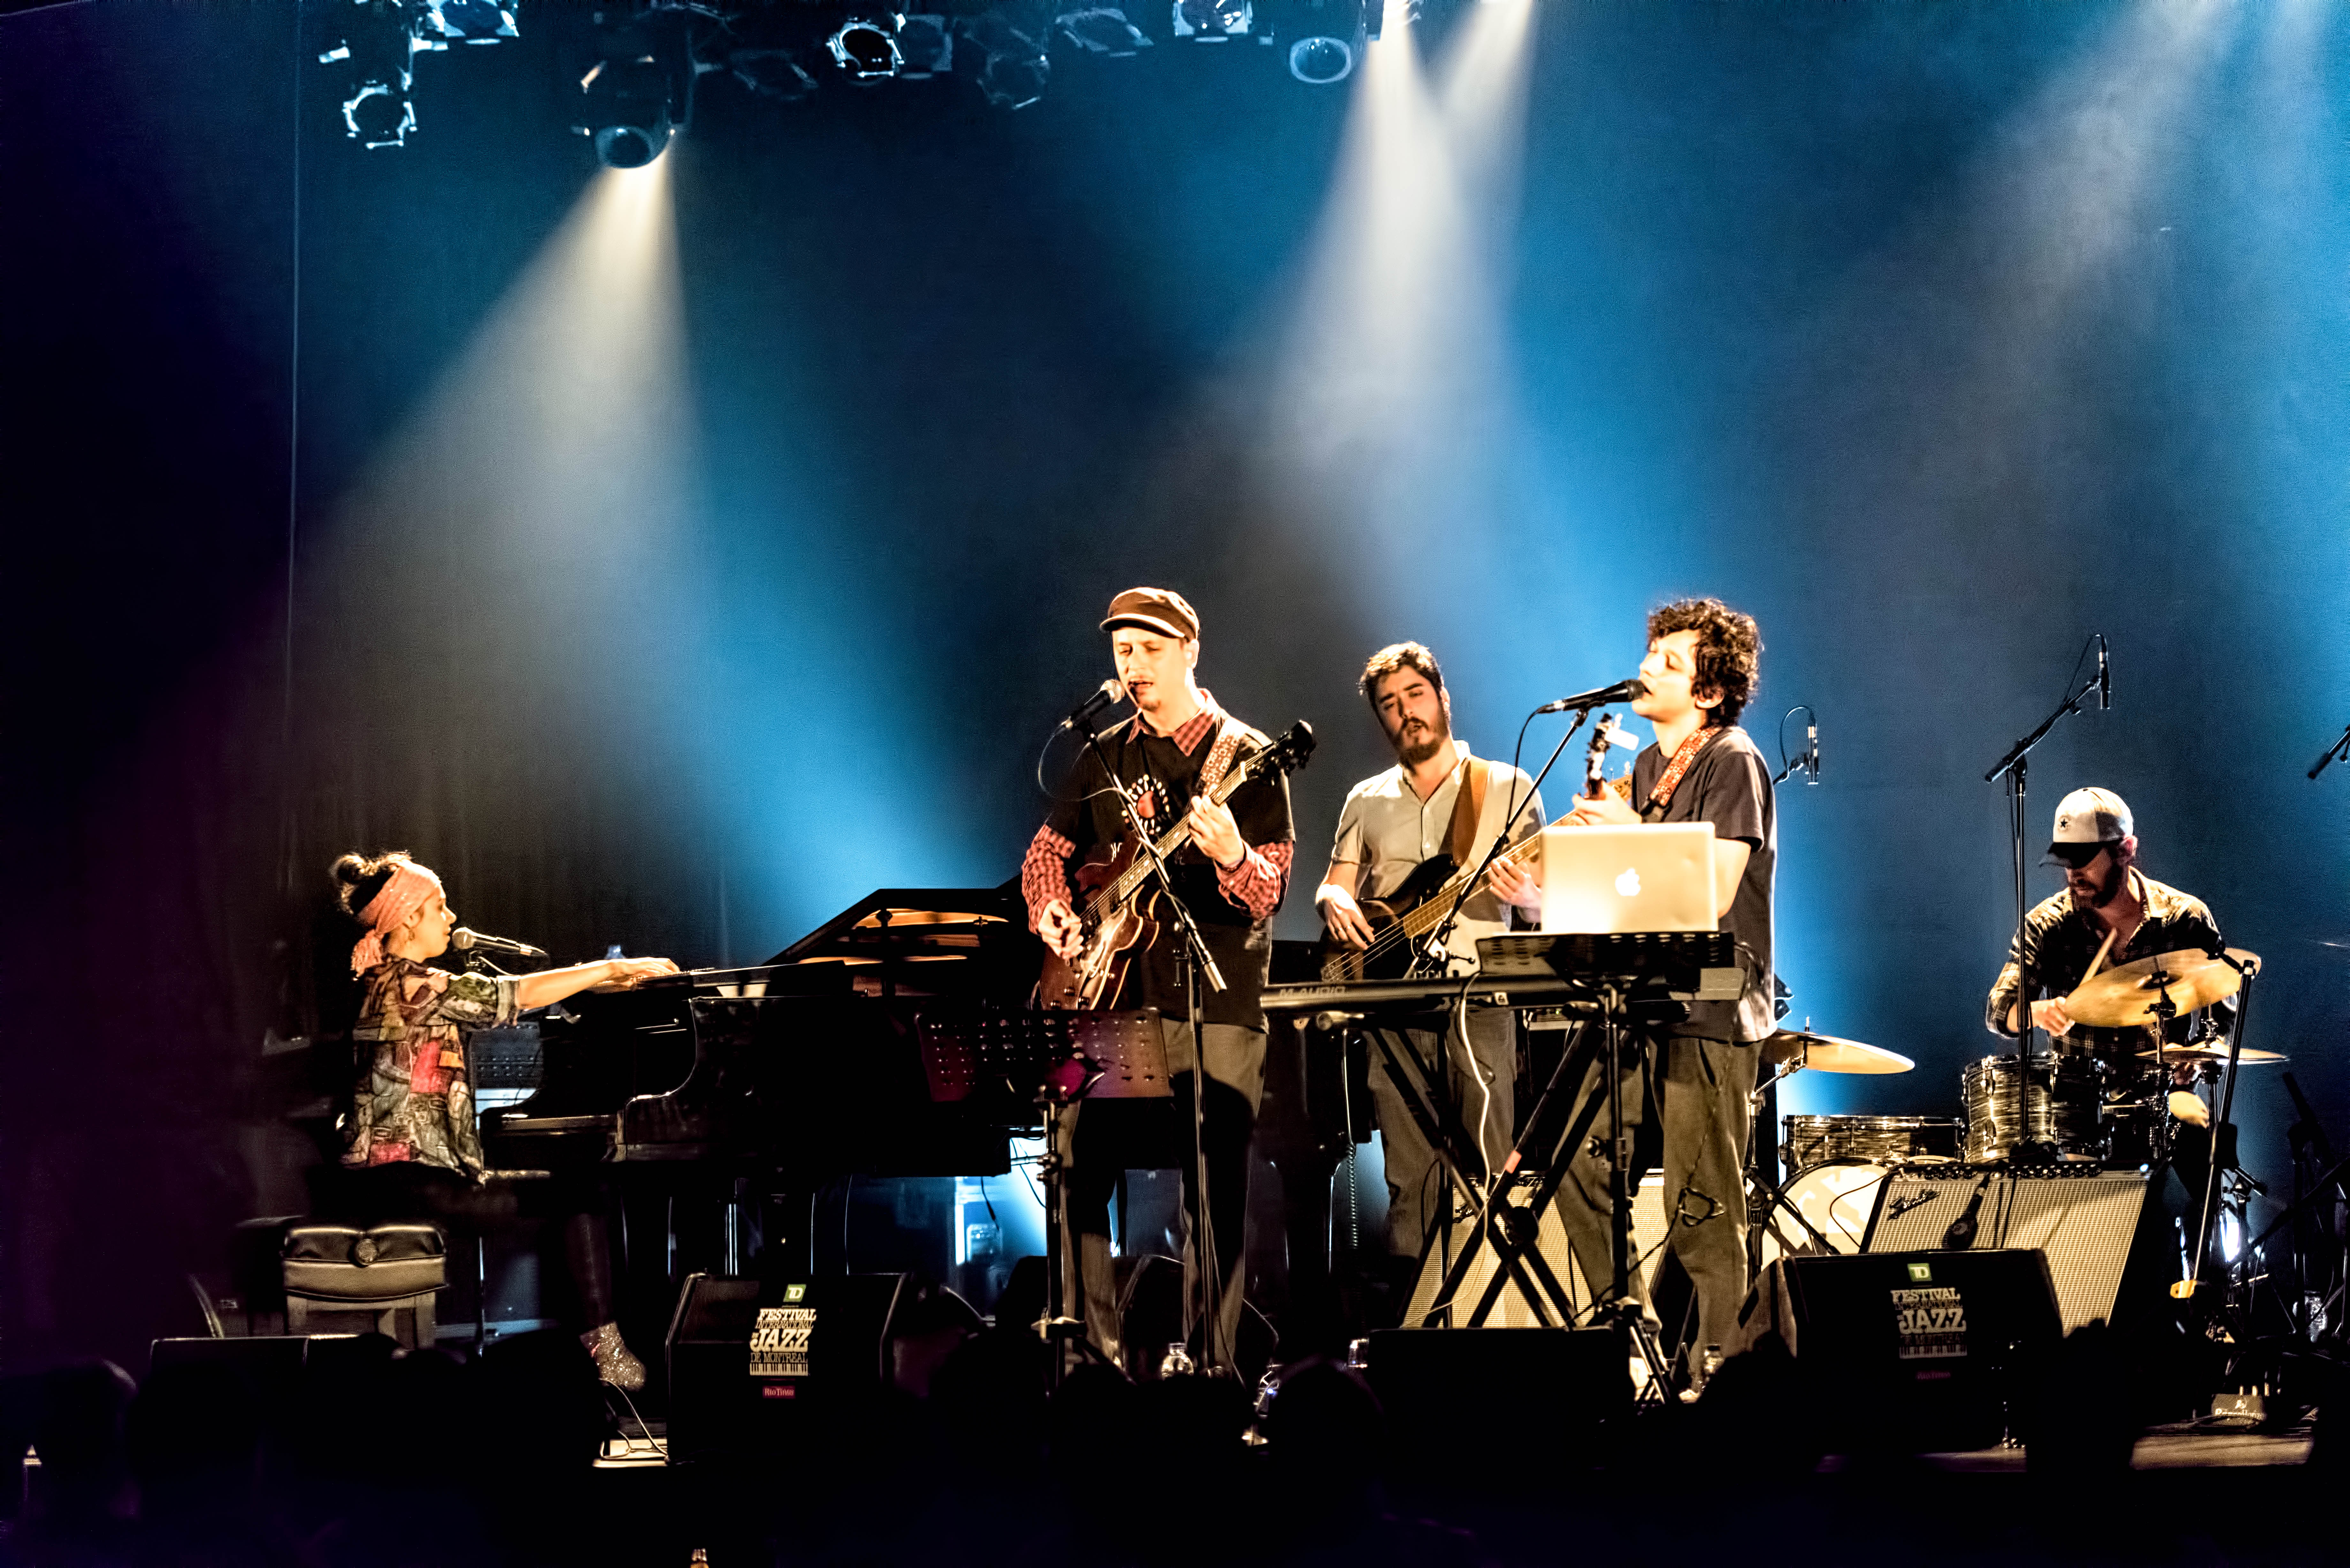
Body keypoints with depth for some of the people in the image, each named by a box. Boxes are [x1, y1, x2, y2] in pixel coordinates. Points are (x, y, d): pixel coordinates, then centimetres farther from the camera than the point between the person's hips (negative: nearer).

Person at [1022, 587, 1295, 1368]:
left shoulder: (1246, 758, -1)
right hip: (1111, 998, 5)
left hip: (1214, 1005, -4)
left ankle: (1211, 1360, 1)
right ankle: (1096, 1350, 10)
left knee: (1215, 1195, -5)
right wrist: (1050, 912, 2)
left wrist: (1230, 856, -31)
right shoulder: (1103, 759, 14)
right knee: (1078, 1174, 0)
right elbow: (1047, 852, 23)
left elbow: (1270, 892, -9)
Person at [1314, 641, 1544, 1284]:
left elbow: (1545, 900, 5)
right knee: (1412, 1182, 0)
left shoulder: (1508, 789, 8)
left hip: (1478, 997, -3)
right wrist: (1335, 903, -8)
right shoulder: (1367, 802, 18)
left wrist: (1520, 889, -19)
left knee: (1490, 1174, -10)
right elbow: (1333, 887, 16)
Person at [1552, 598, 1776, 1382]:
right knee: (1578, 1168, 6)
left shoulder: (1732, 764, -8)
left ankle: (1712, 1379, -3)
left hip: (1709, 1017, -9)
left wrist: (1629, 834, -15)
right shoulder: (1645, 769, 18)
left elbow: (1713, 891, -18)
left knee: (1702, 1215, -7)